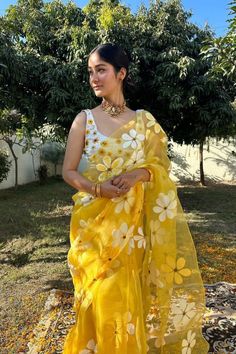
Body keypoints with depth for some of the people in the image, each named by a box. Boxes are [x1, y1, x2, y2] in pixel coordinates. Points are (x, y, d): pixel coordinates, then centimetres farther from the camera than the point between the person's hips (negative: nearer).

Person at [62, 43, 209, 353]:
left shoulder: (144, 120, 5)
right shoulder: (84, 120, 1)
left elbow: (161, 165, 3)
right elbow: (68, 171, -1)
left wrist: (137, 174, -18)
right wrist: (98, 188, -19)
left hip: (132, 224, 1)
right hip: (94, 221, -1)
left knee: (130, 296, 8)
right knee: (102, 298, 4)